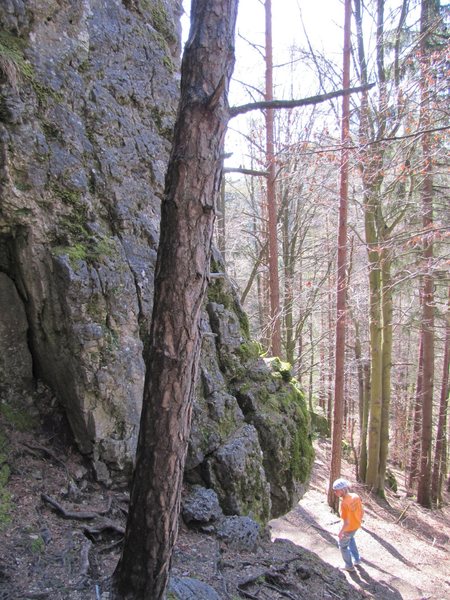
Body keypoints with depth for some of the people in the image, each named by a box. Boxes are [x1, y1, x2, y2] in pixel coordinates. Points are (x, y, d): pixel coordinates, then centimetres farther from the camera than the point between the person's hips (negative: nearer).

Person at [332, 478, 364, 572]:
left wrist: (341, 532, -14)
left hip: (349, 528, -7)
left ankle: (349, 565, 40)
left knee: (343, 545, 22)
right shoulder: (355, 496, -16)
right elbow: (362, 511, -2)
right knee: (350, 538, 37)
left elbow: (346, 522, -31)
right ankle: (356, 559, 47)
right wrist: (359, 520, 17)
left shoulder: (344, 504, -37)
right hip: (357, 525, 7)